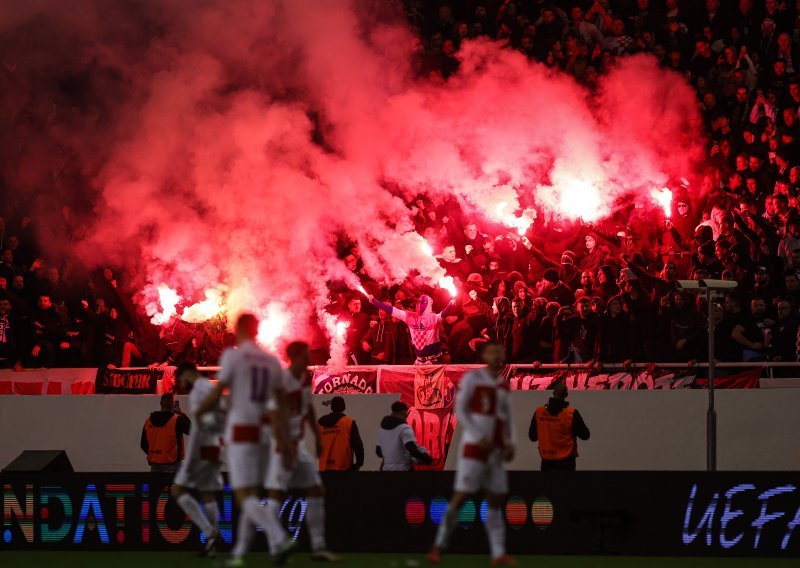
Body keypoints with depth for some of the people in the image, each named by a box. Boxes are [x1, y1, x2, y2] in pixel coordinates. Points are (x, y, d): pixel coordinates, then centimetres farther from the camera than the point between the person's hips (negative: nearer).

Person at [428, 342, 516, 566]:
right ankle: (438, 547, -3)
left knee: (496, 501, 3)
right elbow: (460, 410, -9)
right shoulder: (472, 378, -4)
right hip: (473, 447, -7)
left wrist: (510, 444, 3)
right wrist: (479, 437, -17)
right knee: (460, 497, -10)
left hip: (495, 451, 7)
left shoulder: (503, 387, 15)